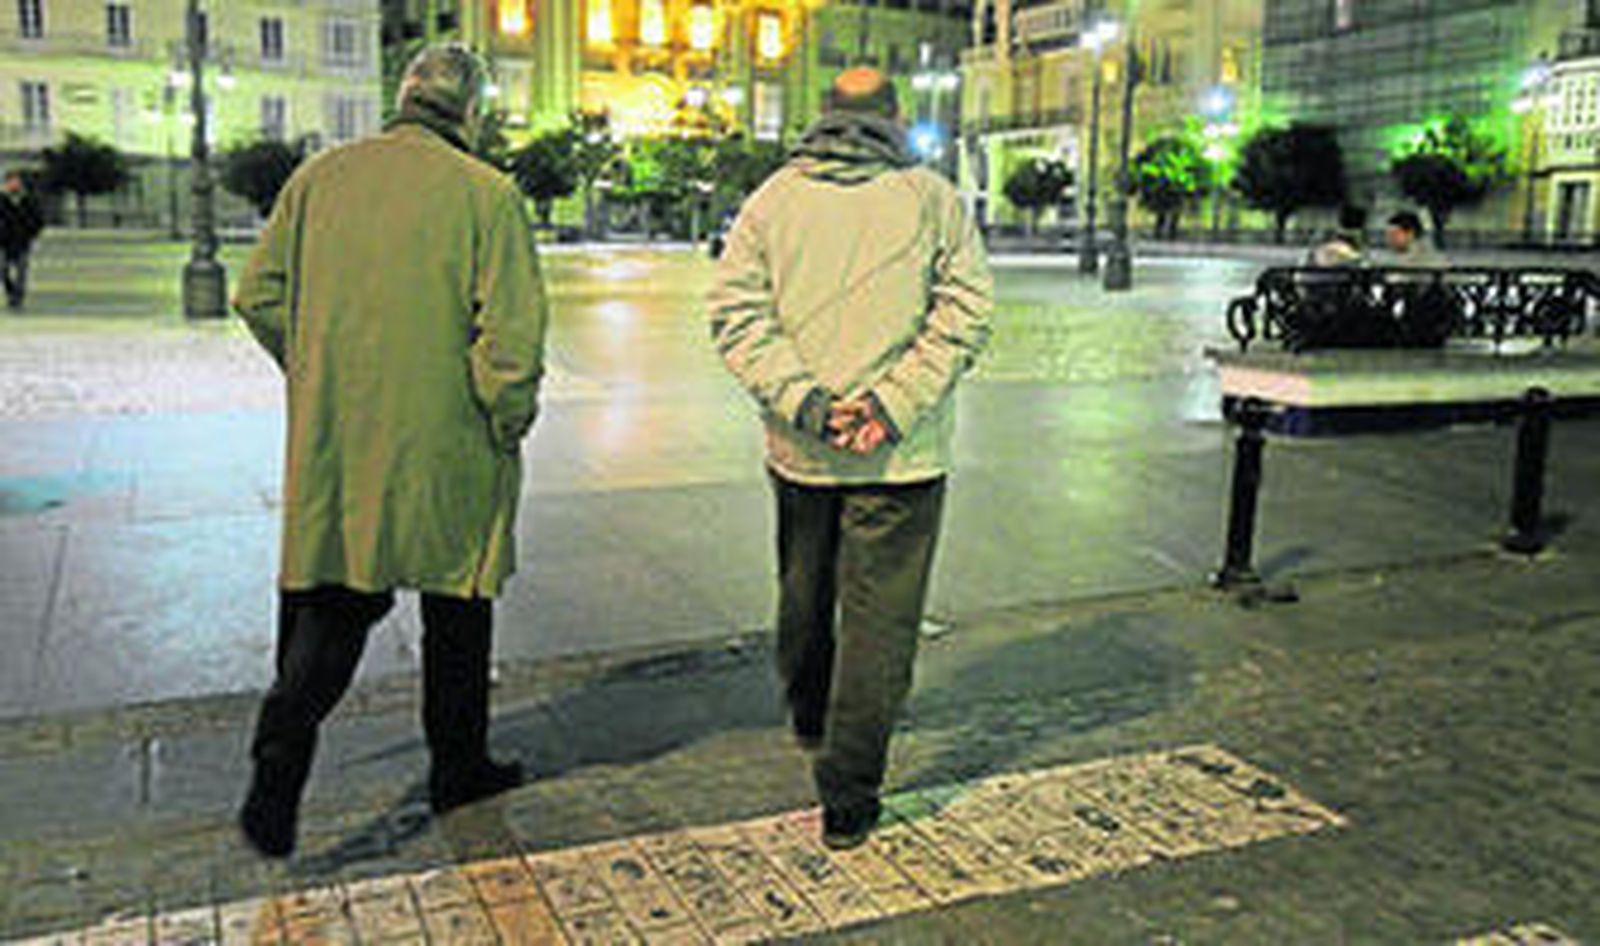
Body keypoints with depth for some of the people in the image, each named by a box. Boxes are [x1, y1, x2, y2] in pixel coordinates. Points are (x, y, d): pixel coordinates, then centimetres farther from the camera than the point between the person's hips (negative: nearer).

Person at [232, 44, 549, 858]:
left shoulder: (319, 178, 4)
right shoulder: (485, 194, -10)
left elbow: (258, 294, 6)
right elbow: (511, 333, -16)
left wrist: (315, 375, 16)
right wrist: (508, 425, -3)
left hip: (332, 439, 4)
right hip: (444, 446, -3)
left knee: (334, 599, 14)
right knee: (456, 605, 13)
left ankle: (279, 755, -2)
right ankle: (458, 767, 28)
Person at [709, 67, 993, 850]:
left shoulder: (773, 199, 3)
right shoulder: (932, 199, -2)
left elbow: (736, 314, -5)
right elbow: (966, 312, -10)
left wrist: (802, 400, -11)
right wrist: (893, 404, -14)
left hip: (798, 447, 3)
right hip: (905, 455, -3)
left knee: (803, 592, 23)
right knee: (879, 617, 3)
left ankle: (810, 719, 47)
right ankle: (847, 796, 5)